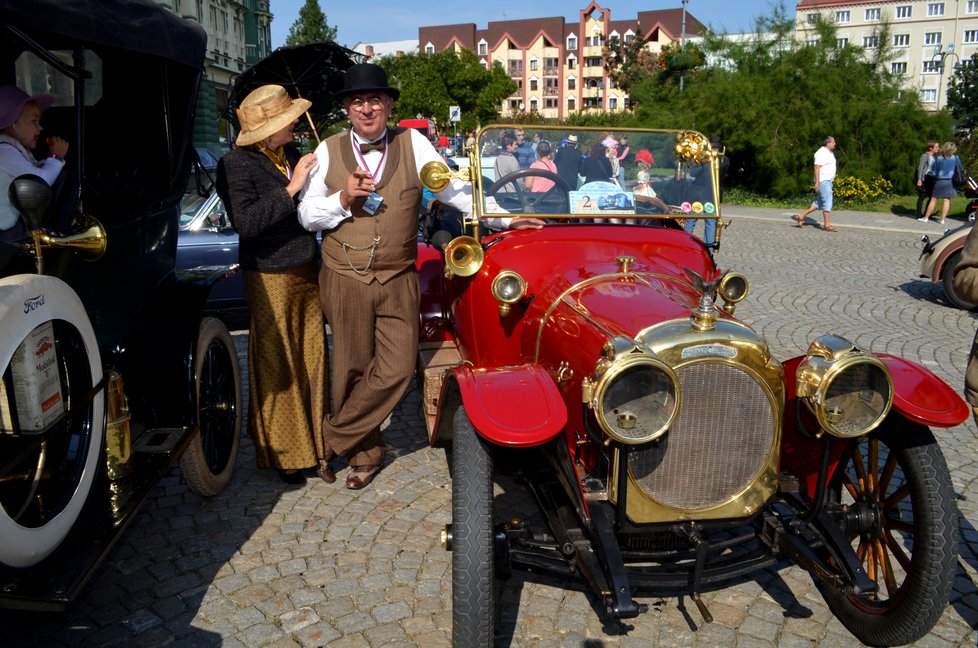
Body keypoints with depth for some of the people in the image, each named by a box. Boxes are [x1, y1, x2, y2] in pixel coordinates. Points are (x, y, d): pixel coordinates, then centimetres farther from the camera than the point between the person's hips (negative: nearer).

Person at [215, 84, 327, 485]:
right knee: (276, 369, 4)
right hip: (270, 280, -7)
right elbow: (245, 222, -24)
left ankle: (312, 440, 28)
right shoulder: (235, 166, -12)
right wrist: (290, 189, -24)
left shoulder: (292, 155, 9)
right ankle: (282, 453, 19)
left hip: (307, 272, 7)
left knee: (312, 360, 12)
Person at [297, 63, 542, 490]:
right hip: (344, 280, 0)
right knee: (354, 370, 5)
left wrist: (504, 219, -11)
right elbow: (306, 215, 5)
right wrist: (342, 199, -14)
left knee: (396, 369, -5)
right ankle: (366, 454, 26)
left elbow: (451, 189, -2)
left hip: (398, 281, 0)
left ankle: (333, 439, 15)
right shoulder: (329, 150, 4)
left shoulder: (413, 143, 4)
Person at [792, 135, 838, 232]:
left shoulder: (829, 153, 16)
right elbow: (817, 168, -20)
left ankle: (801, 216, 14)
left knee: (819, 203, 11)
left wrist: (830, 181, 23)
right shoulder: (821, 153, -15)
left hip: (827, 181, 10)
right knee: (827, 202, -8)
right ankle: (827, 225, -5)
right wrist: (817, 183, -24)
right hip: (822, 181, -10)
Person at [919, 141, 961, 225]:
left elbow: (934, 172, 1)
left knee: (933, 199, 6)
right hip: (950, 182, 0)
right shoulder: (956, 158, -4)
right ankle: (942, 219, 5)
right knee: (947, 200, 4)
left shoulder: (938, 159, -4)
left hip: (939, 181, 0)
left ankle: (926, 218, 10)